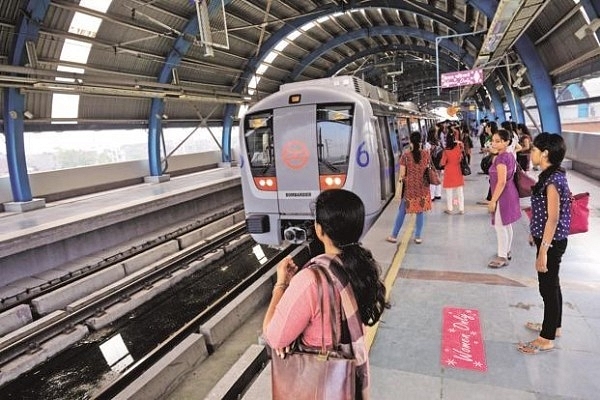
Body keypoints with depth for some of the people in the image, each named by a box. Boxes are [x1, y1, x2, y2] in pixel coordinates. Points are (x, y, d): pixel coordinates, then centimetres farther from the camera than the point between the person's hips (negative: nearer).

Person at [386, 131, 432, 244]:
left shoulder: (405, 155, -10)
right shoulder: (426, 154, -2)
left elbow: (402, 174, -8)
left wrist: (400, 180, 9)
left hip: (409, 187, -2)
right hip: (423, 187, 2)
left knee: (402, 212, 8)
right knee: (420, 212, 11)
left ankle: (394, 236, 17)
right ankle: (418, 237, 17)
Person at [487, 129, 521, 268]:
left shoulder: (500, 158, -21)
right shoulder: (510, 155, 8)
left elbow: (501, 182, -24)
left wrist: (493, 200, -21)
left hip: (502, 195, -10)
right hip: (510, 193, 10)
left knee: (500, 226, -1)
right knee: (507, 225, 19)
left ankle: (502, 257, 8)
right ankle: (506, 252, 31)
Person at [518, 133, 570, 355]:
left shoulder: (553, 180, -23)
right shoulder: (551, 175, 7)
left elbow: (553, 218, -25)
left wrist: (543, 251, -23)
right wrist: (535, 234, 24)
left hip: (551, 242, -10)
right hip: (548, 239, 10)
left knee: (548, 287, 2)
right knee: (551, 284, 21)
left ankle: (547, 339, 16)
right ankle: (554, 326, 38)